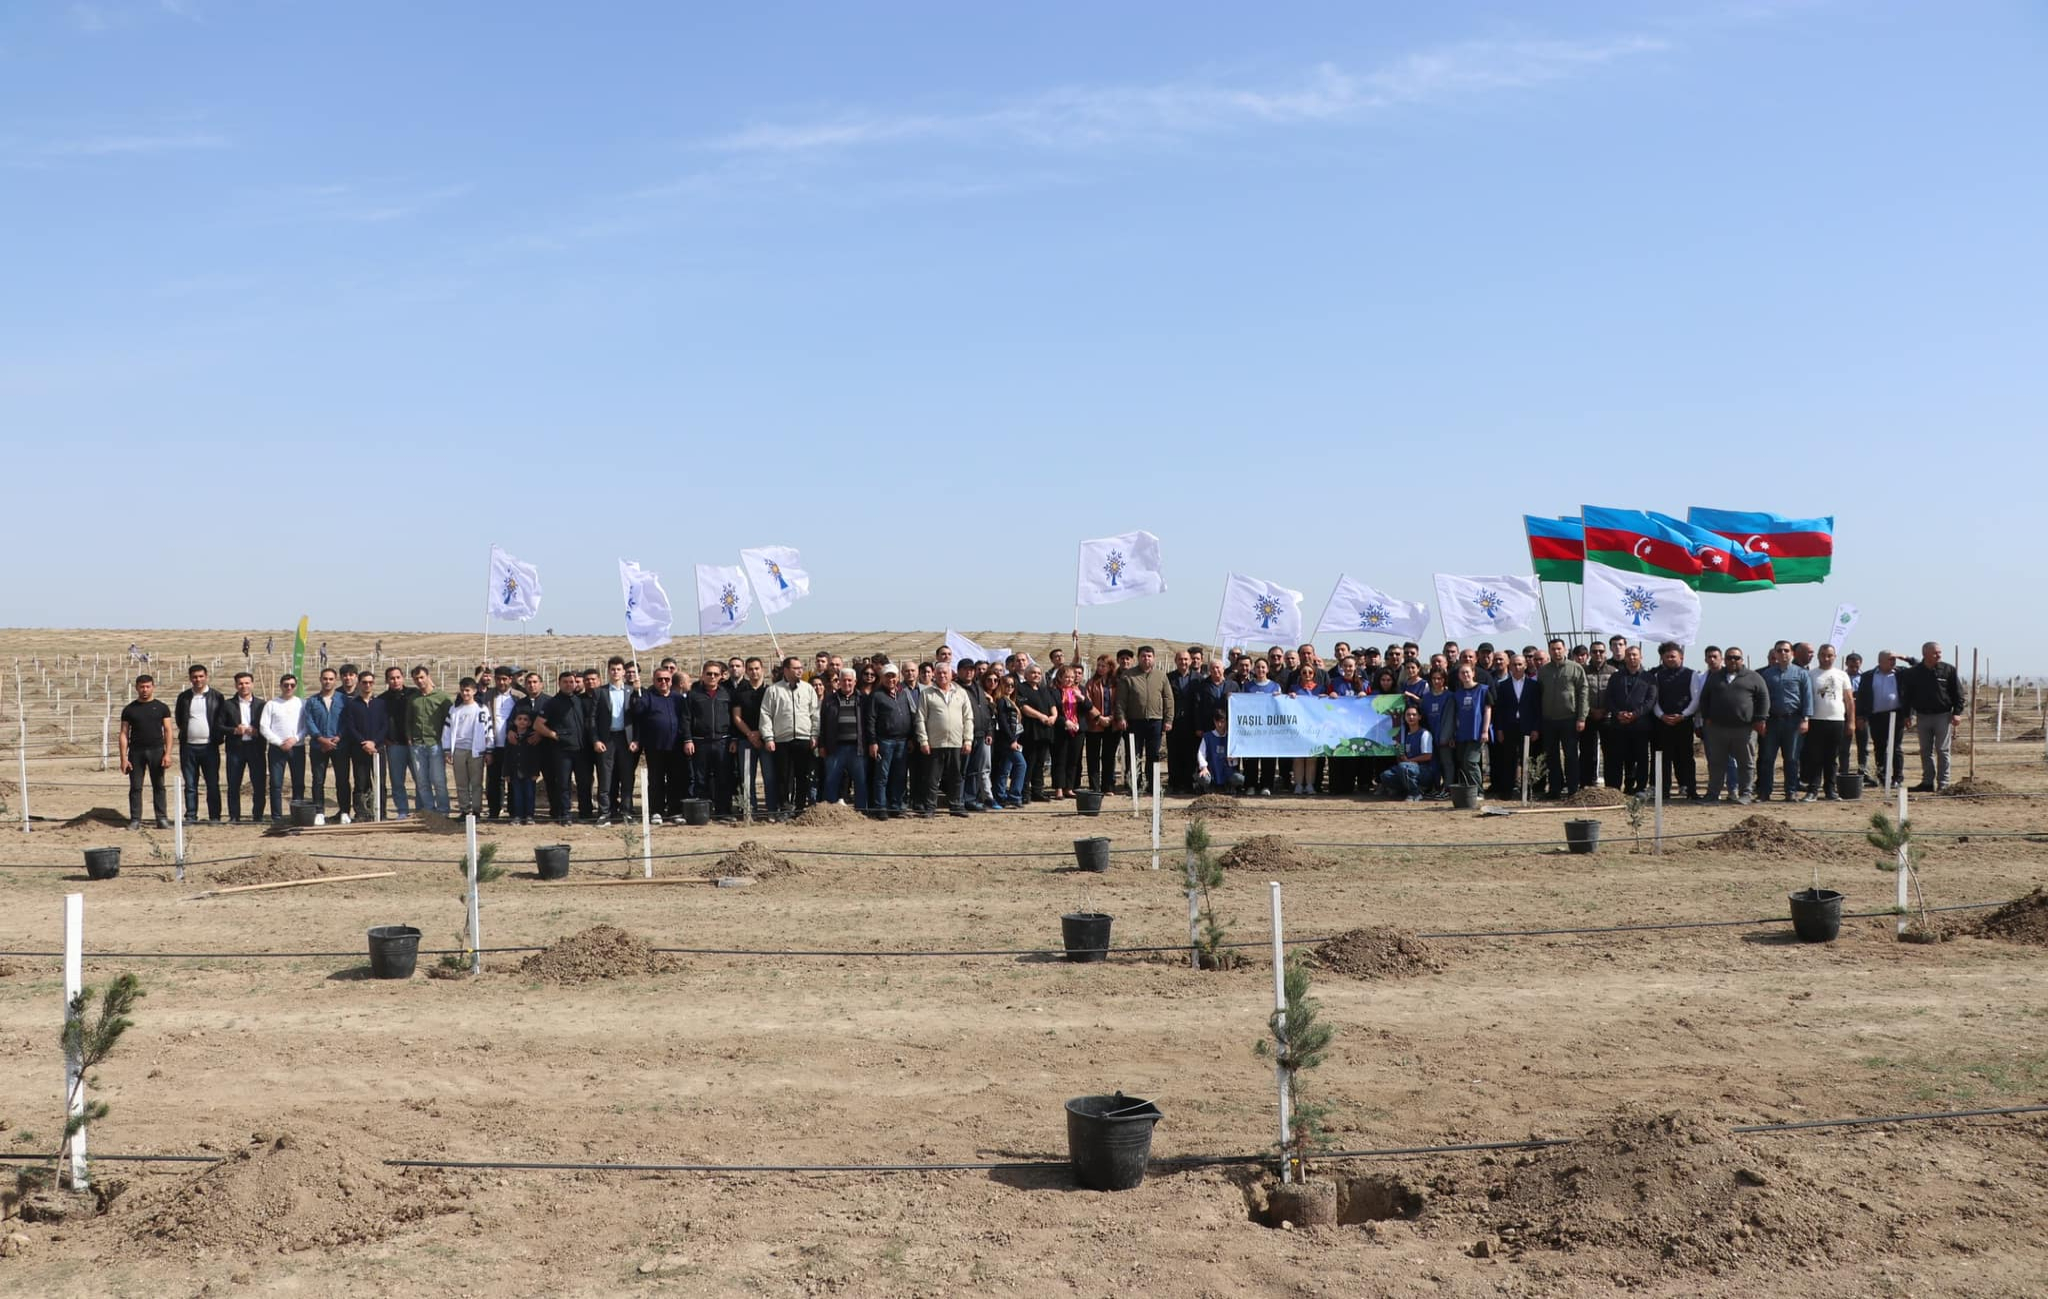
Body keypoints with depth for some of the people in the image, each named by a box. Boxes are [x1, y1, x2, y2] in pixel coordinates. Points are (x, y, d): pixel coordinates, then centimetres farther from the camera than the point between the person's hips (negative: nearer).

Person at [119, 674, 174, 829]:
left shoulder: (161, 707, 7)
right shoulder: (129, 709, 9)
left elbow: (168, 731, 3)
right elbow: (124, 734, 7)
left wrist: (167, 754, -8)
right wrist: (123, 758, -2)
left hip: (156, 750, -1)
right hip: (136, 751, 1)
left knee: (158, 786, 0)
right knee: (135, 787, 1)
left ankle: (162, 818, 2)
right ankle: (135, 820, 6)